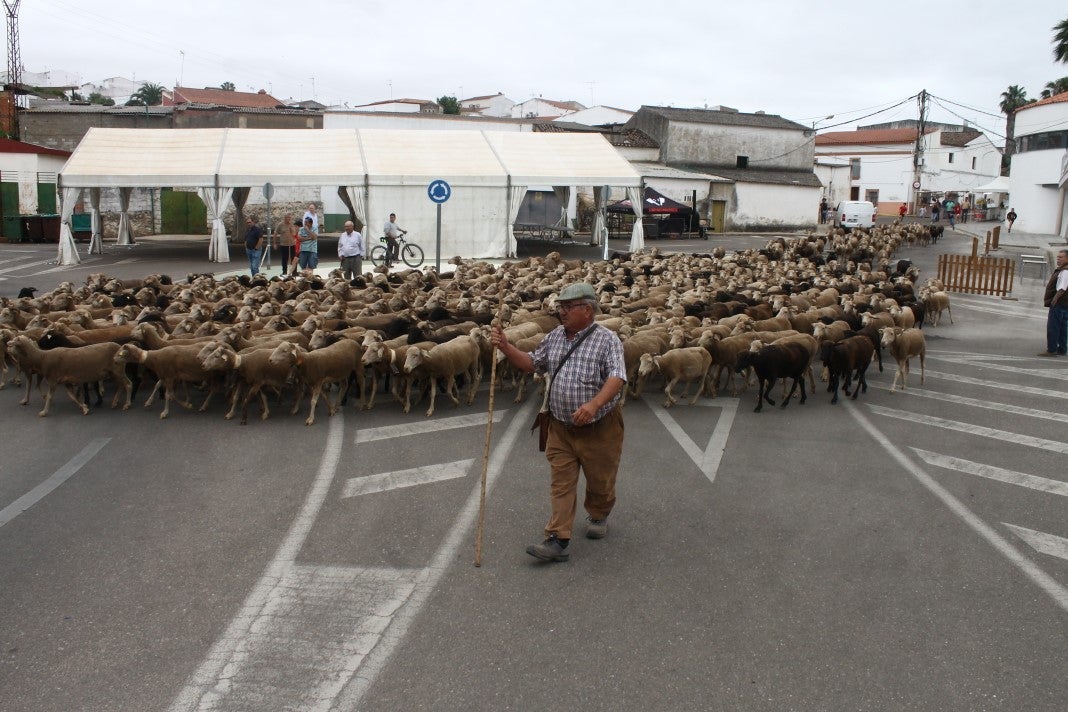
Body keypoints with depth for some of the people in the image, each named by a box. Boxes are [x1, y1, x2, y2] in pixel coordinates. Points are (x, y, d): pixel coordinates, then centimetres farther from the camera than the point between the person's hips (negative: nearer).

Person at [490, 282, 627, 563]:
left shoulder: (607, 339, -14)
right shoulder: (555, 337, 6)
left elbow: (617, 377, -26)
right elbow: (531, 363, 16)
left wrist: (594, 404, -41)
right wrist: (505, 347, 0)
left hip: (599, 428, -4)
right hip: (560, 427, 4)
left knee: (600, 480, 15)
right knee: (560, 483, 1)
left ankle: (598, 516, 43)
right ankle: (558, 541, 2)